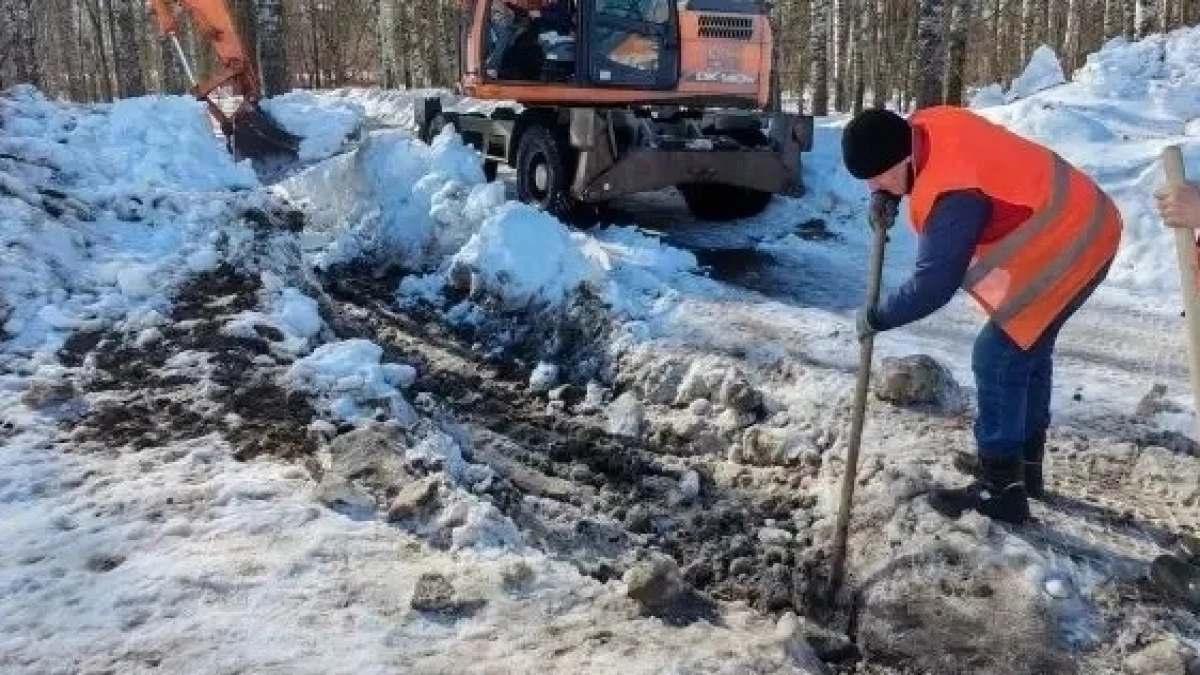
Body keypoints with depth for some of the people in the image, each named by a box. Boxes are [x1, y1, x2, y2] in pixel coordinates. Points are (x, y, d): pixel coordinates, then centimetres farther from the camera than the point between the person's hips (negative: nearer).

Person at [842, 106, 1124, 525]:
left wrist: (876, 318, -16)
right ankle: (1026, 464, 35)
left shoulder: (952, 195, -33)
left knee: (998, 360, -11)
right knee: (1028, 350, 20)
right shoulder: (926, 126, -6)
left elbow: (934, 284, -29)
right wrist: (885, 199, -1)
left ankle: (1001, 488, -4)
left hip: (1066, 250, -11)